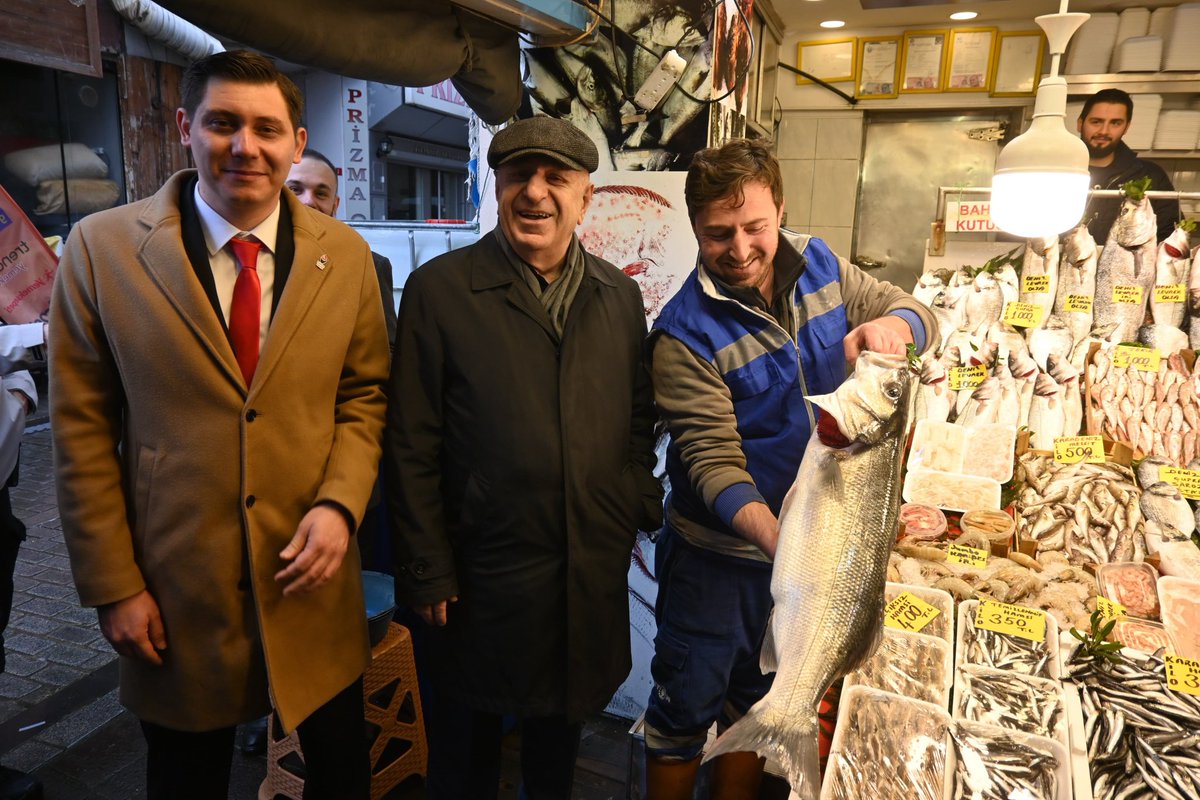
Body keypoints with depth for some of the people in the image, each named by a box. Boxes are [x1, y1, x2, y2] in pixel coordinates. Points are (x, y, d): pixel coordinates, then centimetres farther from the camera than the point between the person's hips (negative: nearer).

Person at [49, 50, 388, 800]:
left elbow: (364, 394, 3)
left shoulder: (345, 255, -2)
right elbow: (83, 430, -4)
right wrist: (113, 584, -5)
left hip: (312, 573, 1)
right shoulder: (103, 248, -7)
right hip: (175, 587, -1)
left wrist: (338, 505, -12)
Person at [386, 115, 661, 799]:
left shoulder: (619, 295, 3)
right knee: (467, 744, 19)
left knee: (561, 725, 25)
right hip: (484, 579, -3)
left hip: (596, 572, 4)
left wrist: (643, 507, 3)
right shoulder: (440, 289, -9)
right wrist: (429, 573, -8)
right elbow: (412, 448, -9)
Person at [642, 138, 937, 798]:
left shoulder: (820, 265, -4)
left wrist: (888, 326, -24)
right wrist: (773, 534, -43)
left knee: (756, 698, 25)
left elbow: (920, 316, 0)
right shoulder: (686, 333, -22)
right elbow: (713, 460, -26)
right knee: (688, 704, 12)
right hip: (719, 552, -5)